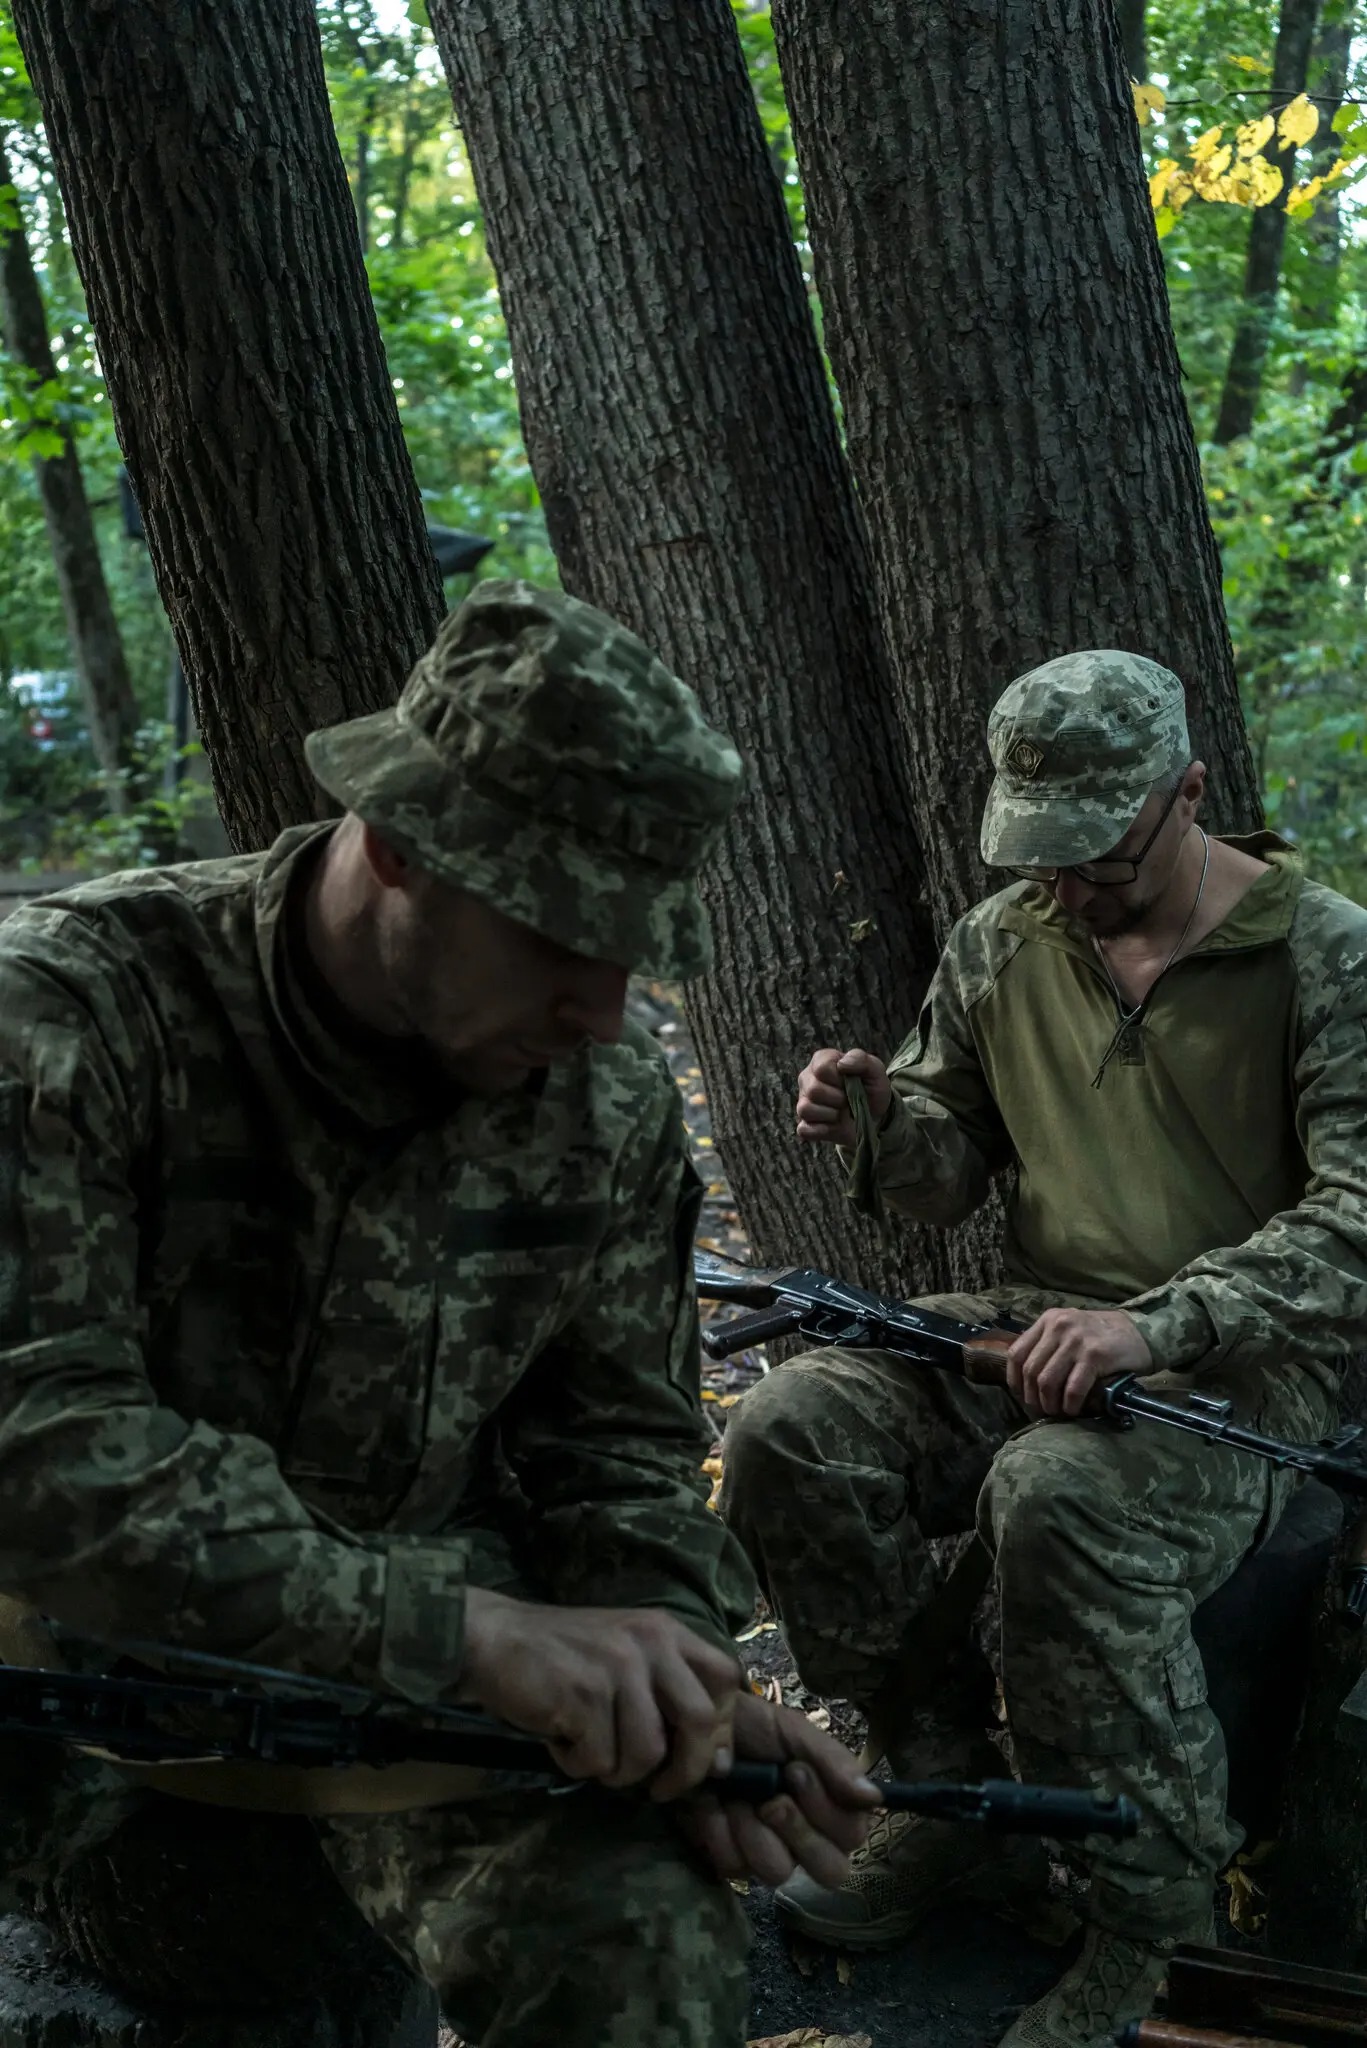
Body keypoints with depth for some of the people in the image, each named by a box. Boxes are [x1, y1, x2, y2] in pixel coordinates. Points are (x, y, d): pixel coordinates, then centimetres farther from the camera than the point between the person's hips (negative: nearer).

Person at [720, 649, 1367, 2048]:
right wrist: (884, 1120, -9)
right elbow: (950, 1173, 16)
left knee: (1055, 1497, -36)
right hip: (1034, 1330, 6)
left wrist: (1155, 1326, -30)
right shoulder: (1000, 944, 8)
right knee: (788, 1432, -19)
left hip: (1242, 1368, -5)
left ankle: (1151, 1911, -15)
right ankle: (951, 1797, -2)